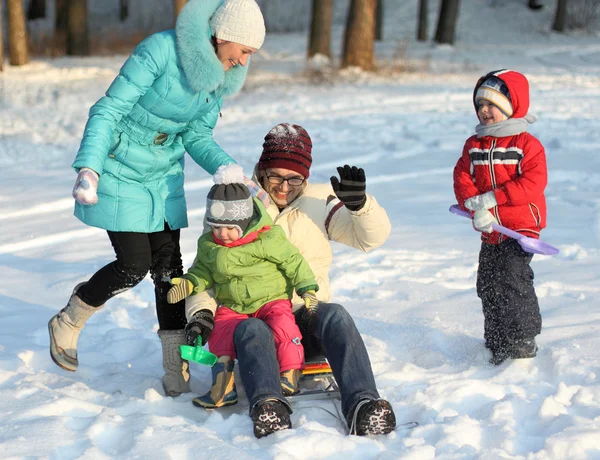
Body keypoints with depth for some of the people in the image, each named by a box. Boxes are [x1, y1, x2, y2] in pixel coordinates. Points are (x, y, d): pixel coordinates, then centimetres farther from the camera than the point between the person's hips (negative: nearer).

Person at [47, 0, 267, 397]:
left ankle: (177, 370, 8)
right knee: (135, 264, -9)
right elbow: (109, 109, -25)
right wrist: (89, 167, -36)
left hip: (164, 177, 6)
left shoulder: (223, 74, -4)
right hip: (120, 171, -6)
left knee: (168, 265, 1)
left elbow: (197, 136, 5)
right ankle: (67, 325, 17)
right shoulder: (162, 50, -26)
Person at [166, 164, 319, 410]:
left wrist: (307, 289, -7)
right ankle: (223, 383, -20)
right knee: (221, 330, -21)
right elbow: (203, 270, 14)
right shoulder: (208, 245, 2)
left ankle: (291, 374, -20)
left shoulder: (268, 239, -13)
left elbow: (292, 260, -5)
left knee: (282, 323, -30)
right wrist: (189, 283, -6)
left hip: (271, 298, -4)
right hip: (232, 305, 4)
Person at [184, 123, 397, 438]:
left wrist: (358, 203, -19)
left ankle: (361, 404, -50)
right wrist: (200, 312, -9)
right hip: (251, 315, -1)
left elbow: (372, 236, 2)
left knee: (335, 316, -33)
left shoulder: (319, 201, 11)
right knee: (251, 331, -36)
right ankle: (268, 407, -61)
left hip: (307, 316, 1)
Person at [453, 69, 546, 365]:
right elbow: (462, 180, 1)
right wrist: (477, 208, -18)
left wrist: (492, 198, -23)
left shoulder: (526, 144, -8)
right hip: (490, 231, 6)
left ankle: (523, 343, -4)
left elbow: (533, 183, -18)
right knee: (488, 285, 10)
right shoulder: (473, 145, 9)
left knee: (513, 280, -14)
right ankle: (495, 343, 24)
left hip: (521, 227, -6)